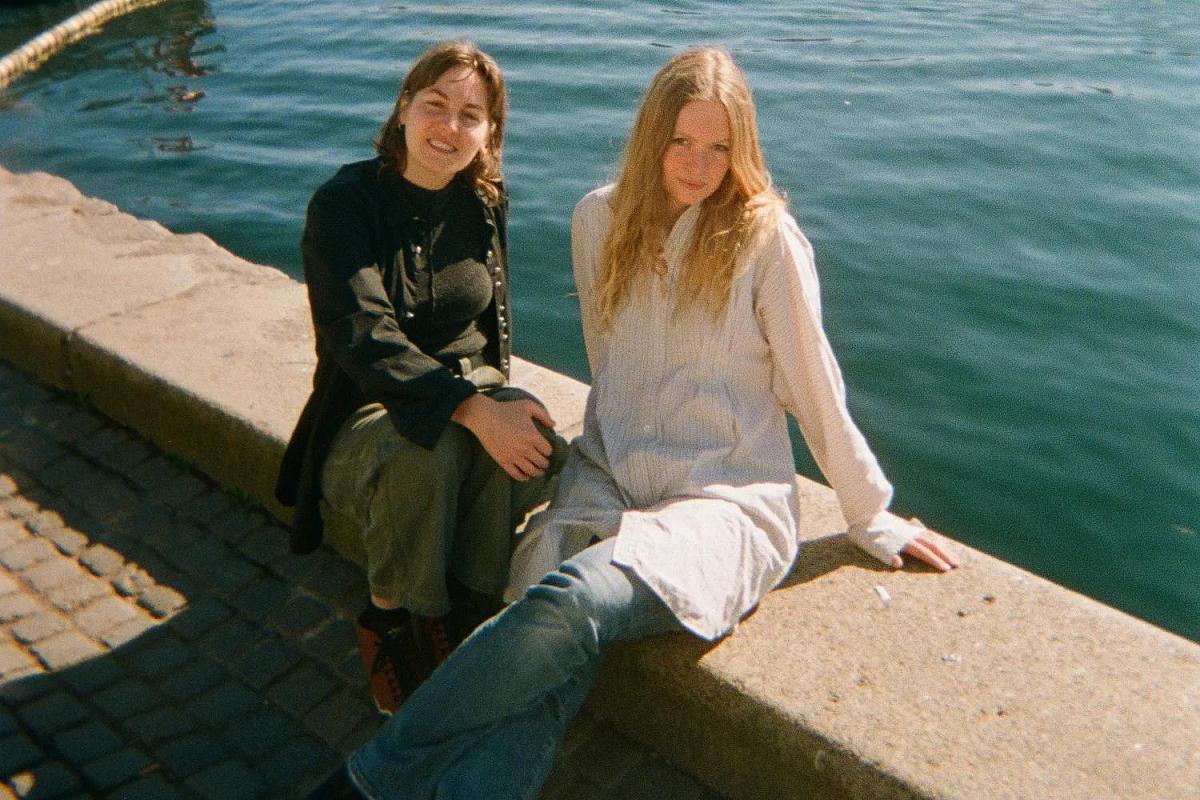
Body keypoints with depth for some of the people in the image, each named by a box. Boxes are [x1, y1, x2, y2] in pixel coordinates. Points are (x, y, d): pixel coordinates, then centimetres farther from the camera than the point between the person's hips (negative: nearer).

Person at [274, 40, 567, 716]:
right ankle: (392, 621, -12)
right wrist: (472, 409, -37)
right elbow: (363, 336, -25)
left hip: (473, 387, 4)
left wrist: (495, 398, -2)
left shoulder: (487, 202, 4)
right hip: (368, 412, -3)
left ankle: (466, 608, -13)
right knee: (427, 450, -38)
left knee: (536, 442, -31)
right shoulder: (345, 203, -11)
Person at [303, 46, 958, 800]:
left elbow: (814, 386, 0)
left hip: (726, 498, -4)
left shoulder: (765, 236, -7)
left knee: (569, 604, -31)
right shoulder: (601, 218, 6)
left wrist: (876, 519, 7)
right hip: (607, 479, 4)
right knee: (546, 664, -26)